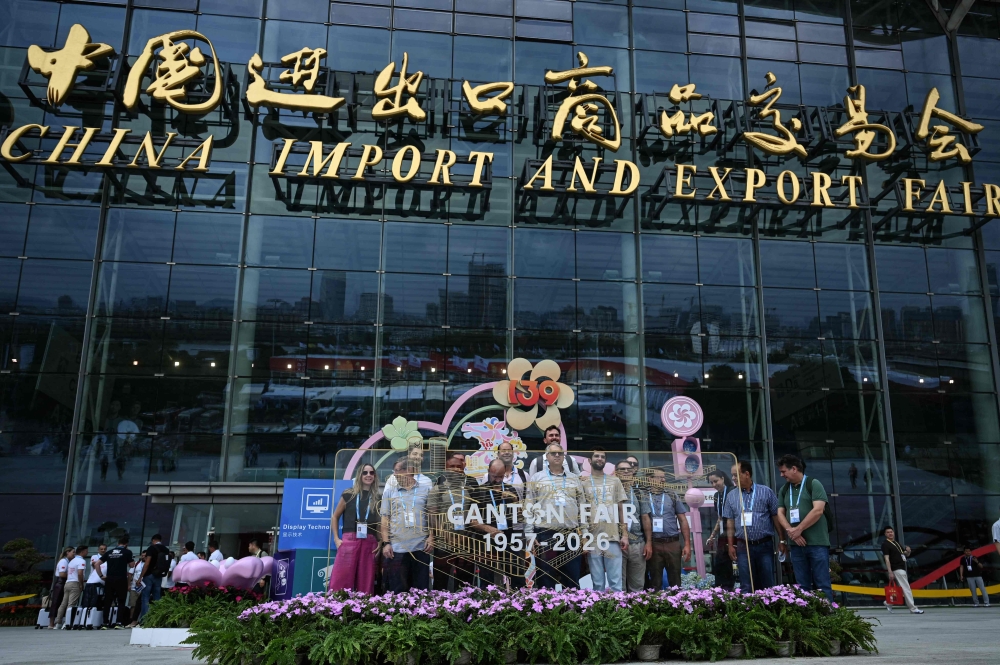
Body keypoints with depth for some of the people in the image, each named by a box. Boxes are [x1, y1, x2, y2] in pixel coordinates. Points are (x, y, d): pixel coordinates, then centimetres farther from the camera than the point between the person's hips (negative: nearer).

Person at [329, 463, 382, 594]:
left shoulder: (378, 497, 11)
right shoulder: (349, 494, 7)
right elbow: (335, 517, 12)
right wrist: (336, 539, 3)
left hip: (370, 543, 2)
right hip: (349, 541, -2)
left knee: (365, 583, 4)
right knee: (340, 581, -6)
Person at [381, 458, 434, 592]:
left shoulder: (425, 489, 5)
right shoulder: (390, 492, 8)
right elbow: (384, 519, 5)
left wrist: (431, 538, -3)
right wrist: (386, 543, -3)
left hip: (420, 547, 0)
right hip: (396, 548, 1)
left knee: (421, 589, 6)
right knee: (397, 590, 5)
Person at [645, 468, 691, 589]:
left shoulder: (672, 497, 7)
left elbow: (682, 520, 7)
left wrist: (687, 544, 1)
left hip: (673, 543, 2)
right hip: (653, 544, -1)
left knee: (675, 580, 8)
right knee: (655, 581, 8)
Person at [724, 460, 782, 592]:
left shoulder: (766, 492, -1)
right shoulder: (732, 496, 6)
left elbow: (776, 517, 1)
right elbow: (730, 522, 8)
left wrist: (782, 540, -1)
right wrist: (731, 545, 4)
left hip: (765, 545, -2)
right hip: (743, 547, 2)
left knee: (767, 584, 6)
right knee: (746, 586, 5)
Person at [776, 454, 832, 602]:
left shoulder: (813, 484, -3)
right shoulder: (784, 490, 14)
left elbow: (818, 510, -14)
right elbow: (780, 513, 8)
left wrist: (799, 529, -13)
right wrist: (791, 532, -10)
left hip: (817, 542, -5)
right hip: (796, 544, 5)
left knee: (822, 584, -3)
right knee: (802, 586, 8)